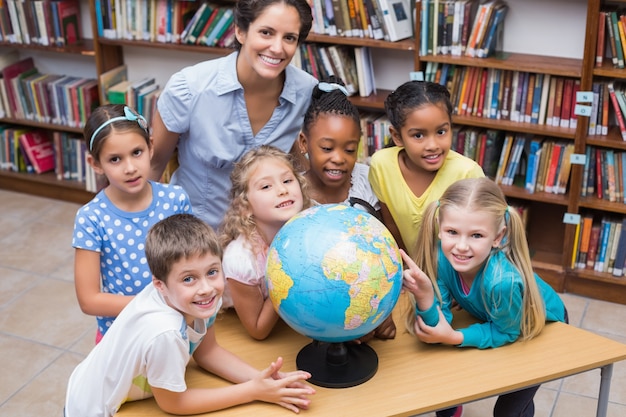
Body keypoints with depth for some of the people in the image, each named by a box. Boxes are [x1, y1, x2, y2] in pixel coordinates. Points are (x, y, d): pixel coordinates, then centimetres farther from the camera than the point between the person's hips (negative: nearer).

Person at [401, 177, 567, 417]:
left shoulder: (504, 281, -43)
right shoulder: (441, 257, -30)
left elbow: (506, 333, -24)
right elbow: (438, 325, -25)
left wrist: (455, 338, -35)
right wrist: (425, 296, -43)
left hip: (543, 324, -4)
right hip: (488, 317, 4)